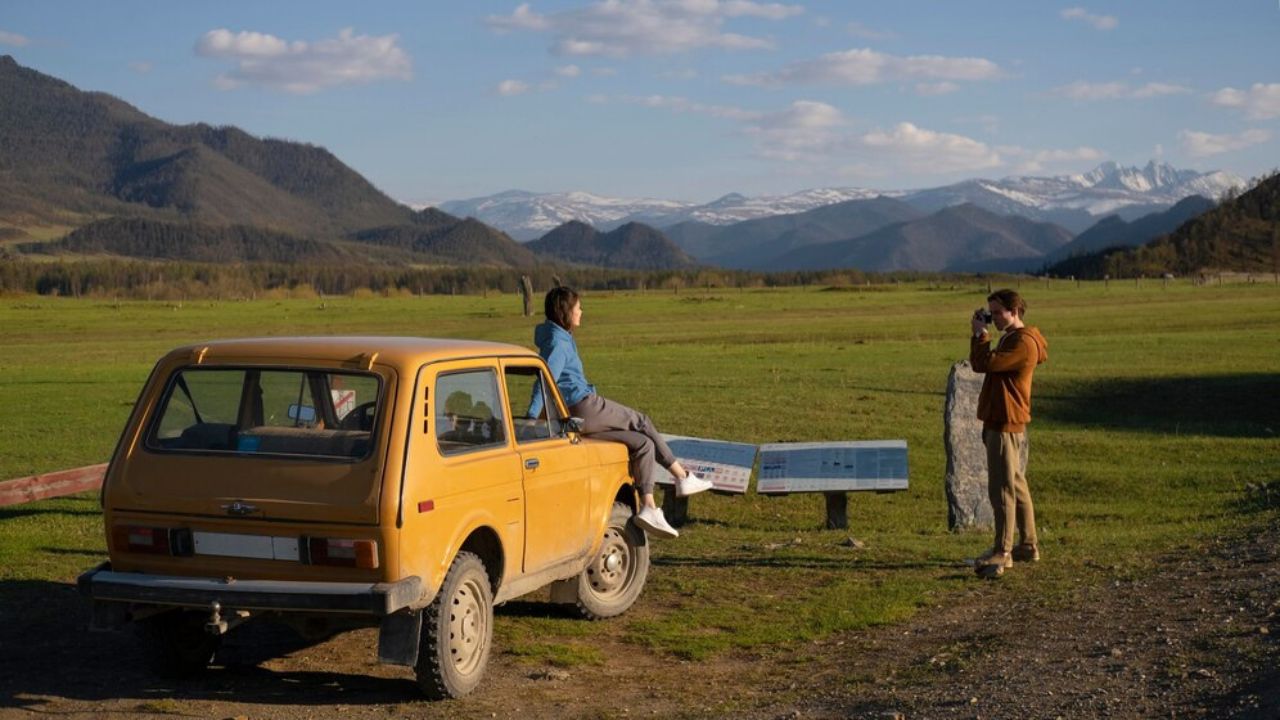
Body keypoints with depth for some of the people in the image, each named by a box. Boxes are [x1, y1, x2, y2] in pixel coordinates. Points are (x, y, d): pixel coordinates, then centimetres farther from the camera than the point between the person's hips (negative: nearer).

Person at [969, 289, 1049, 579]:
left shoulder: (1023, 342, -15)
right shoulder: (1011, 338, 18)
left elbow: (985, 363, -22)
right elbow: (982, 365, 18)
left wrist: (980, 334, -11)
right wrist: (980, 334, 10)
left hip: (1006, 424, -11)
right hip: (1000, 420, 11)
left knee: (1002, 488, -9)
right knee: (1016, 485, 15)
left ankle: (1002, 553, -8)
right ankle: (1028, 546, 23)